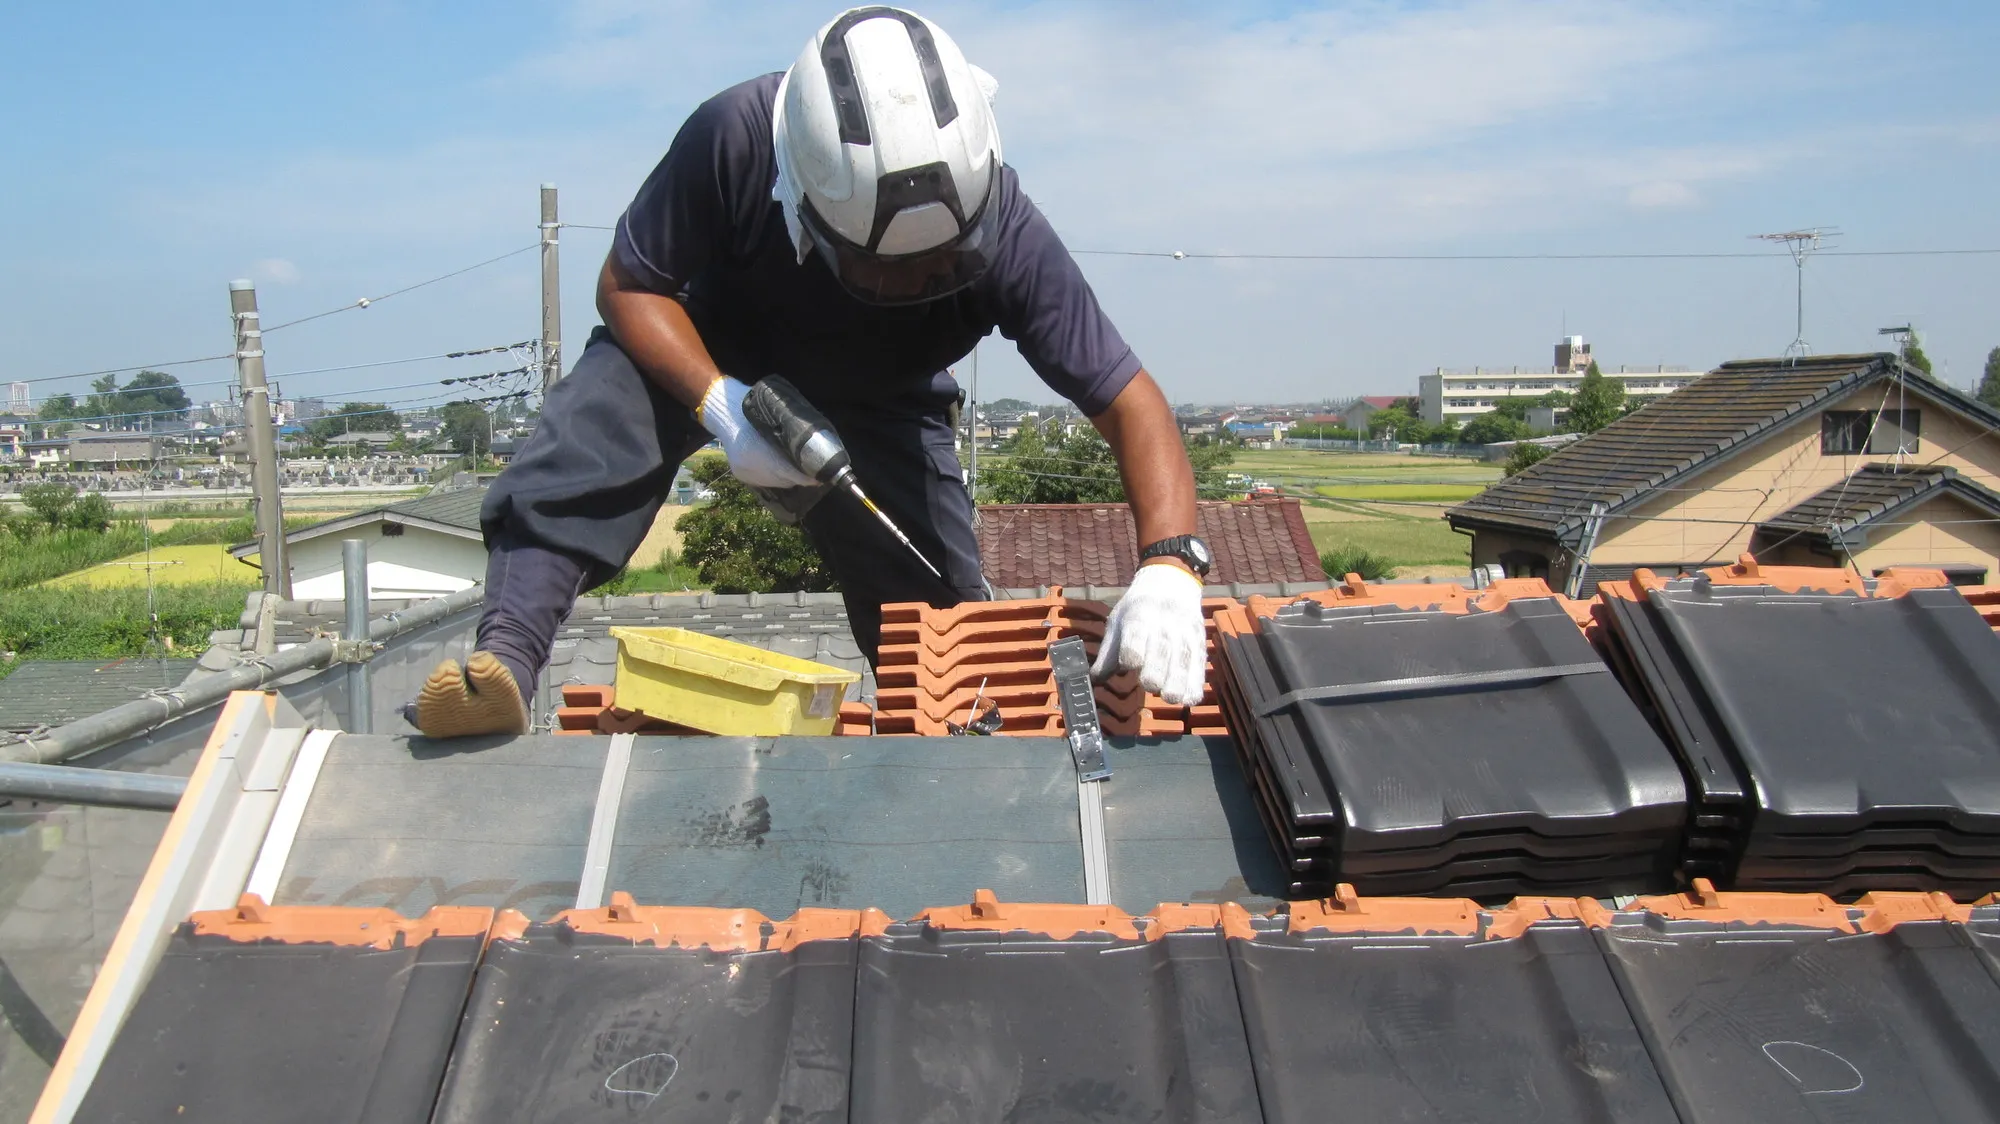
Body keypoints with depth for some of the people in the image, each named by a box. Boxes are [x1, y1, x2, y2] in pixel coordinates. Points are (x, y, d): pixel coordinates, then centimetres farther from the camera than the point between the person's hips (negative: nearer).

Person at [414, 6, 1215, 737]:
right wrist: (717, 403, -37)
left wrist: (1168, 565, -47)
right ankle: (505, 659, -39)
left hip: (876, 411, 1)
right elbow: (629, 284, -20)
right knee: (605, 408, -33)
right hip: (712, 353, 0)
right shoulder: (737, 138, -34)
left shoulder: (1006, 236, -33)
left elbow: (1130, 404, -31)